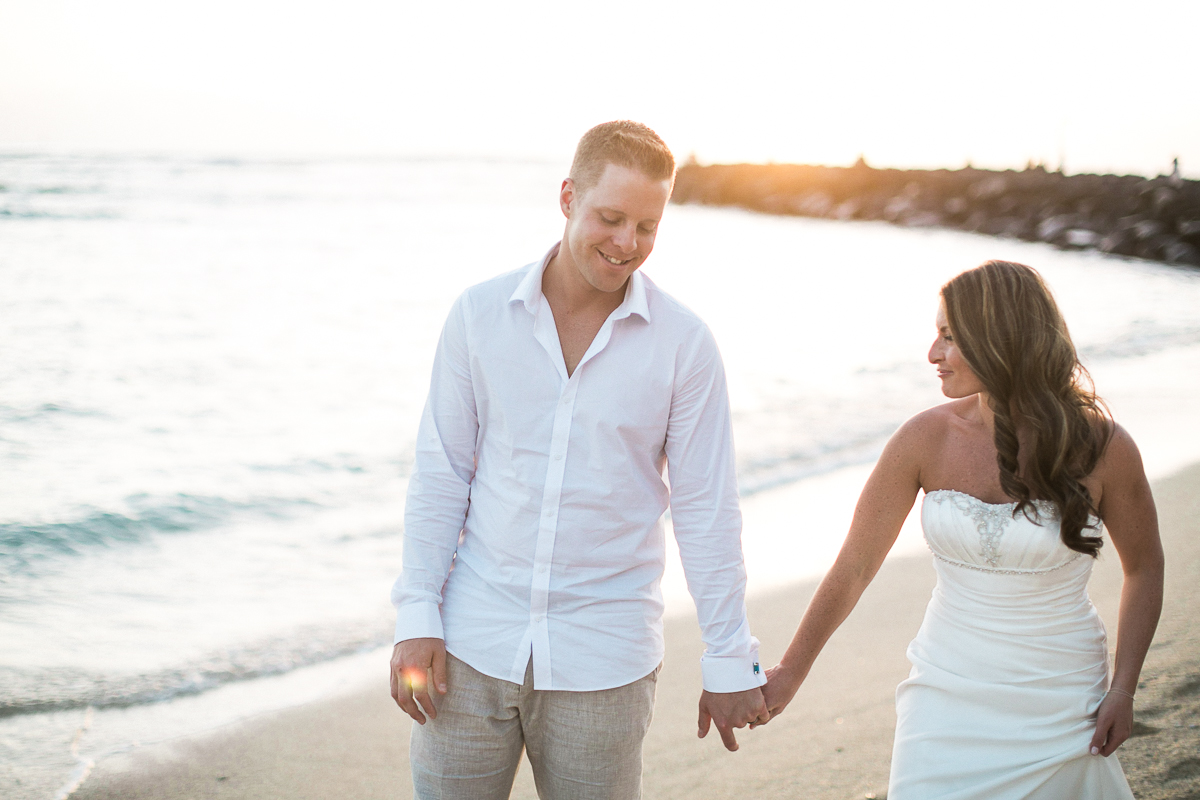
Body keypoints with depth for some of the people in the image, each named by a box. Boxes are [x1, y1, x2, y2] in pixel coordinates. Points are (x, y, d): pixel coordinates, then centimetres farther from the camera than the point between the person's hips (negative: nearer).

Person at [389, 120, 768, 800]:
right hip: (473, 643, 1)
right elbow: (440, 474, 2)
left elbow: (708, 510, -3)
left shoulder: (684, 344, -6)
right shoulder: (480, 315, -2)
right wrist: (417, 617, -3)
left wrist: (730, 661, -1)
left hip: (603, 660, -1)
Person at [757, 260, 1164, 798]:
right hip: (947, 700, 1)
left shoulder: (1100, 446, -11)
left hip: (1059, 711, -1)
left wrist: (1123, 689, -2)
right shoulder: (927, 438, -9)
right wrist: (790, 672, 5)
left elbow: (1144, 567, 4)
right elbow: (855, 565, -1)